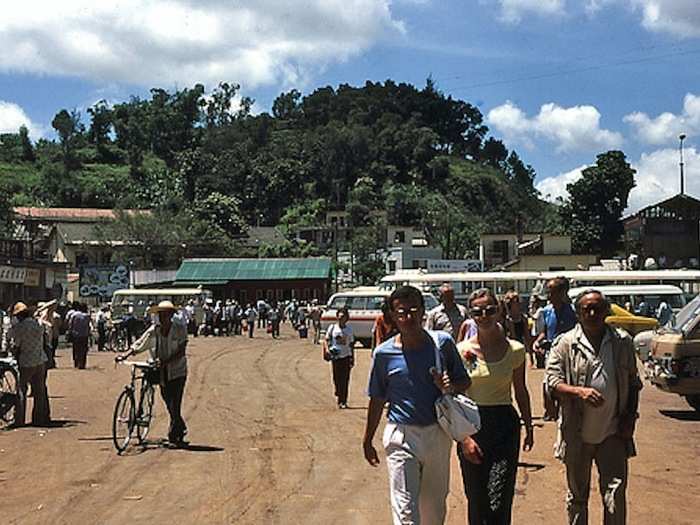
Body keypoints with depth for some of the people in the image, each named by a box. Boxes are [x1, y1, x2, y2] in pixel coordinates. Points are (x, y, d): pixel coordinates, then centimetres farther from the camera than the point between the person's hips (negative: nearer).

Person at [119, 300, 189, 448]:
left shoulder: (179, 328, -11)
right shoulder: (154, 330, -1)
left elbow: (181, 352, -16)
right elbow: (139, 345, 0)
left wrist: (165, 361, -27)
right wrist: (125, 355, -14)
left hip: (177, 371, -4)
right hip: (162, 372, 4)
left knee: (175, 405, -9)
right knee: (169, 405, 14)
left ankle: (173, 437, 1)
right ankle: (181, 429, 35)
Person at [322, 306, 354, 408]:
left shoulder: (349, 329, 6)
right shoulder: (332, 327, 2)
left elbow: (351, 344, 10)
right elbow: (326, 340, 7)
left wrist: (352, 358, 8)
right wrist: (327, 349, -12)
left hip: (346, 356, 1)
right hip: (336, 356, -1)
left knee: (345, 380, -1)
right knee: (337, 379, 0)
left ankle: (344, 401, 6)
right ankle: (339, 400, 19)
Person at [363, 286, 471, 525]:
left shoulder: (443, 342, -3)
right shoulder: (384, 353, -5)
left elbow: (465, 382, 6)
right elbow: (377, 400, 6)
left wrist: (450, 386, -17)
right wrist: (367, 441, 11)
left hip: (438, 434, 2)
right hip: (401, 436, -2)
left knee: (434, 505, 17)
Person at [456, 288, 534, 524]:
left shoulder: (514, 349, 0)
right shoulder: (462, 351, -3)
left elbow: (521, 392, 13)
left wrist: (529, 427, 18)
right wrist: (464, 437, -10)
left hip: (505, 425, 0)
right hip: (471, 425, 1)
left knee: (499, 504, -7)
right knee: (476, 501, 12)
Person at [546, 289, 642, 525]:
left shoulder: (623, 342, 2)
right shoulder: (566, 343, -4)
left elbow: (633, 384, 11)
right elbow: (553, 381, -8)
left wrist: (630, 417, 1)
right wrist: (579, 391, -25)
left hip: (613, 433, 1)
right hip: (577, 433, 0)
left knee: (615, 495, -3)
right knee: (577, 495, 14)